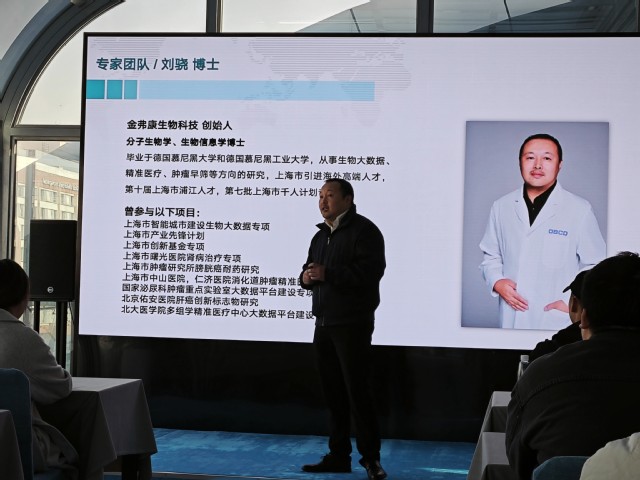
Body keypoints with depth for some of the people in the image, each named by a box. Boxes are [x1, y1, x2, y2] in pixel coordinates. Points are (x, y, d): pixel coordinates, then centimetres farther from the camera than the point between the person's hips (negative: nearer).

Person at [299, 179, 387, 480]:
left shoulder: (363, 230, -8)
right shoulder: (321, 235, 19)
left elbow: (369, 271, -21)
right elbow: (309, 272, 22)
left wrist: (328, 274, -23)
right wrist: (306, 277, -3)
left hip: (352, 324, -8)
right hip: (323, 323, 8)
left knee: (357, 391, -6)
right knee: (332, 391, 10)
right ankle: (339, 455, 17)